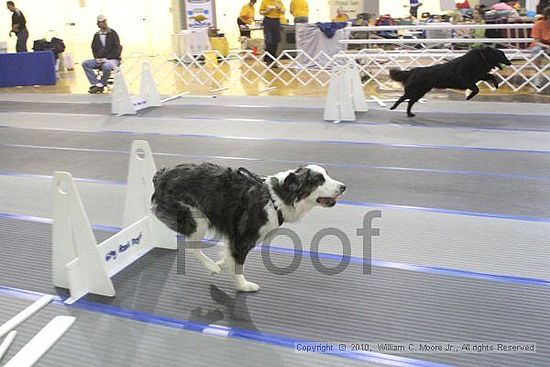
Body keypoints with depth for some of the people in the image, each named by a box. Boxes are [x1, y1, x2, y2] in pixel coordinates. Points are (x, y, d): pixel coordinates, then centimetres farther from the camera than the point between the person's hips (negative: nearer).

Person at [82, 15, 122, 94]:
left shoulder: (112, 33, -3)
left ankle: (100, 85, -17)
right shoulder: (96, 35, 12)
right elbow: (94, 49, 18)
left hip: (112, 59, -5)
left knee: (107, 66, -39)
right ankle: (96, 84, -20)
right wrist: (97, 58, -2)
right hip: (99, 60, 5)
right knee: (85, 64, -15)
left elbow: (117, 49, -8)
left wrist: (106, 58, -15)